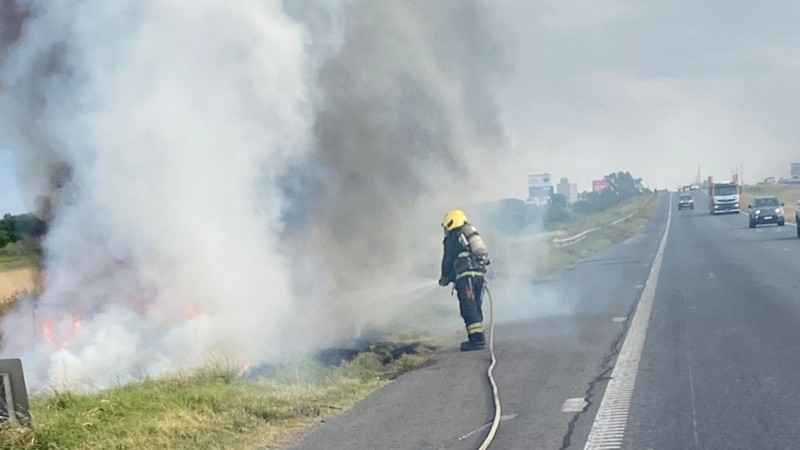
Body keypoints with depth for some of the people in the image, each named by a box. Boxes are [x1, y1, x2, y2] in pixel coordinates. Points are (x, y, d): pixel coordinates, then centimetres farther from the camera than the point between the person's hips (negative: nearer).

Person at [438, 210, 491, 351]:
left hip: (466, 276, -8)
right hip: (479, 274, 8)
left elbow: (448, 260, 1)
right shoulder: (471, 235, 26)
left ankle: (477, 338, -18)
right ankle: (478, 337, 14)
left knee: (468, 308, -10)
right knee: (476, 307, 13)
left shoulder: (452, 240, 2)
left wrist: (445, 278, 19)